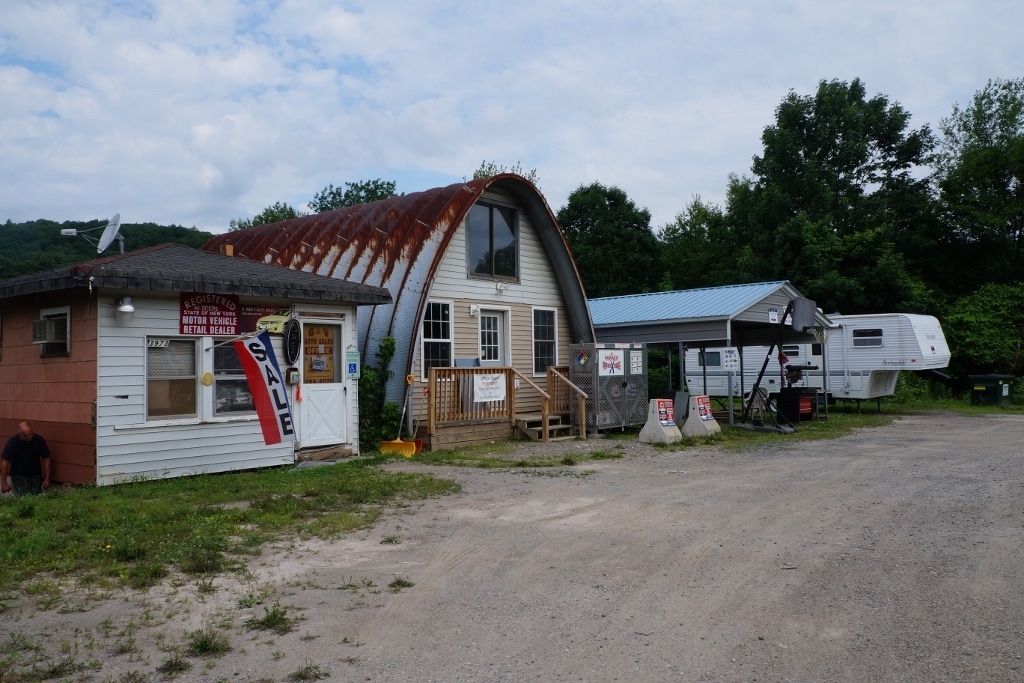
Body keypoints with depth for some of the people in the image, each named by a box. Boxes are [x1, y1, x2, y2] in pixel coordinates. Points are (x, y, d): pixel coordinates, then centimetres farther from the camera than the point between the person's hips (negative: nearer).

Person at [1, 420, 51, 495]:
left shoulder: (39, 440, -15)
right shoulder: (12, 442, -19)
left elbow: (46, 459, -7)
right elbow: (5, 463, -15)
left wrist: (47, 479, -7)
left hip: (35, 475, 2)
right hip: (18, 475, -2)